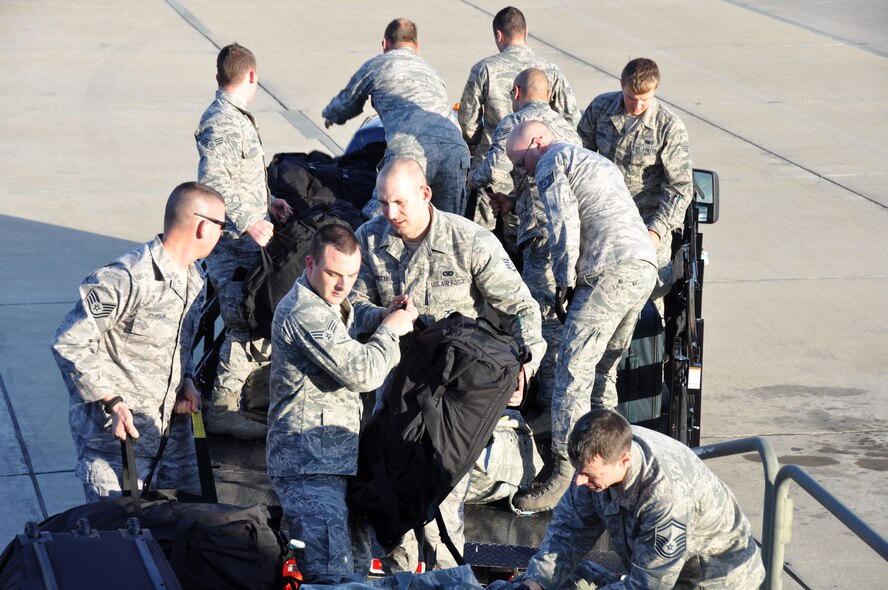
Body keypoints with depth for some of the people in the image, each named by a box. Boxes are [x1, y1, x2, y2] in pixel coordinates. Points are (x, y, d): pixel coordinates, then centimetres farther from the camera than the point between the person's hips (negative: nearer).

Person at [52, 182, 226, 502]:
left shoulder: (194, 280, 8)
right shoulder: (127, 279, -22)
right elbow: (69, 343, -20)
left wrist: (186, 381, 4)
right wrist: (112, 402, -22)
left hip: (172, 427, 8)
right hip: (116, 432, -8)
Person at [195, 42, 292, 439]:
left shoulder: (236, 118, 16)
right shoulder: (221, 123, -17)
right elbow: (213, 181, -27)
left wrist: (269, 203, 16)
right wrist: (249, 222, -27)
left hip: (248, 242, 10)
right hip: (233, 243, -10)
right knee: (246, 324, -10)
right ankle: (223, 409, -5)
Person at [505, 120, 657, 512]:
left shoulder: (553, 161, 5)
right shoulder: (595, 161, 33)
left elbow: (564, 222, -8)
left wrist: (565, 281, -1)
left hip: (611, 271, -9)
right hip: (645, 267, 9)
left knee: (574, 369, -11)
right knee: (603, 369, 16)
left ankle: (565, 473, -17)